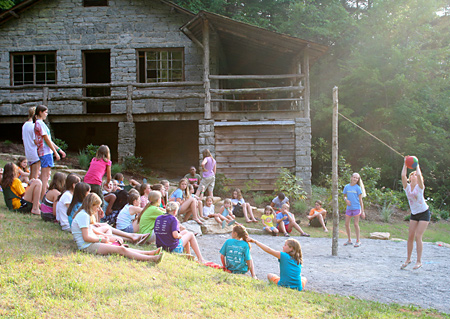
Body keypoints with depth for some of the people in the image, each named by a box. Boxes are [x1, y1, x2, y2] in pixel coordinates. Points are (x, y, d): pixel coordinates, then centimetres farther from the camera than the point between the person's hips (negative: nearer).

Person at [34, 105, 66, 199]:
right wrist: (56, 152, -12)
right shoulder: (40, 123, -12)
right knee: (45, 177, -9)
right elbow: (47, 140, -15)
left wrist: (59, 149, 21)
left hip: (45, 152, 10)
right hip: (46, 152, -10)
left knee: (46, 176, 13)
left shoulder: (38, 123, 19)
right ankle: (43, 200, -10)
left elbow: (48, 140, 22)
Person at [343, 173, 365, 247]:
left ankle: (358, 241, 9)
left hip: (356, 208, -4)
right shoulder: (347, 187, 3)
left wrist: (362, 211, -5)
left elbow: (360, 200, -3)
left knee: (356, 224, -2)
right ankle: (349, 240, 19)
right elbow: (344, 196, 15)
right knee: (347, 224, 5)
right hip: (349, 208, 4)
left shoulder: (358, 188, -5)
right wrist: (346, 200, -9)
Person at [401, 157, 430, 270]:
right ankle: (408, 259, 14)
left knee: (418, 236, -12)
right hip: (414, 214, 5)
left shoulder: (420, 187, -12)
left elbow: (419, 174, -29)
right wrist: (405, 164, -8)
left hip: (424, 213, -5)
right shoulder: (407, 187, -2)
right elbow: (403, 175, -16)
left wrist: (417, 165, -13)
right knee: (410, 237, 3)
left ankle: (419, 261, -6)